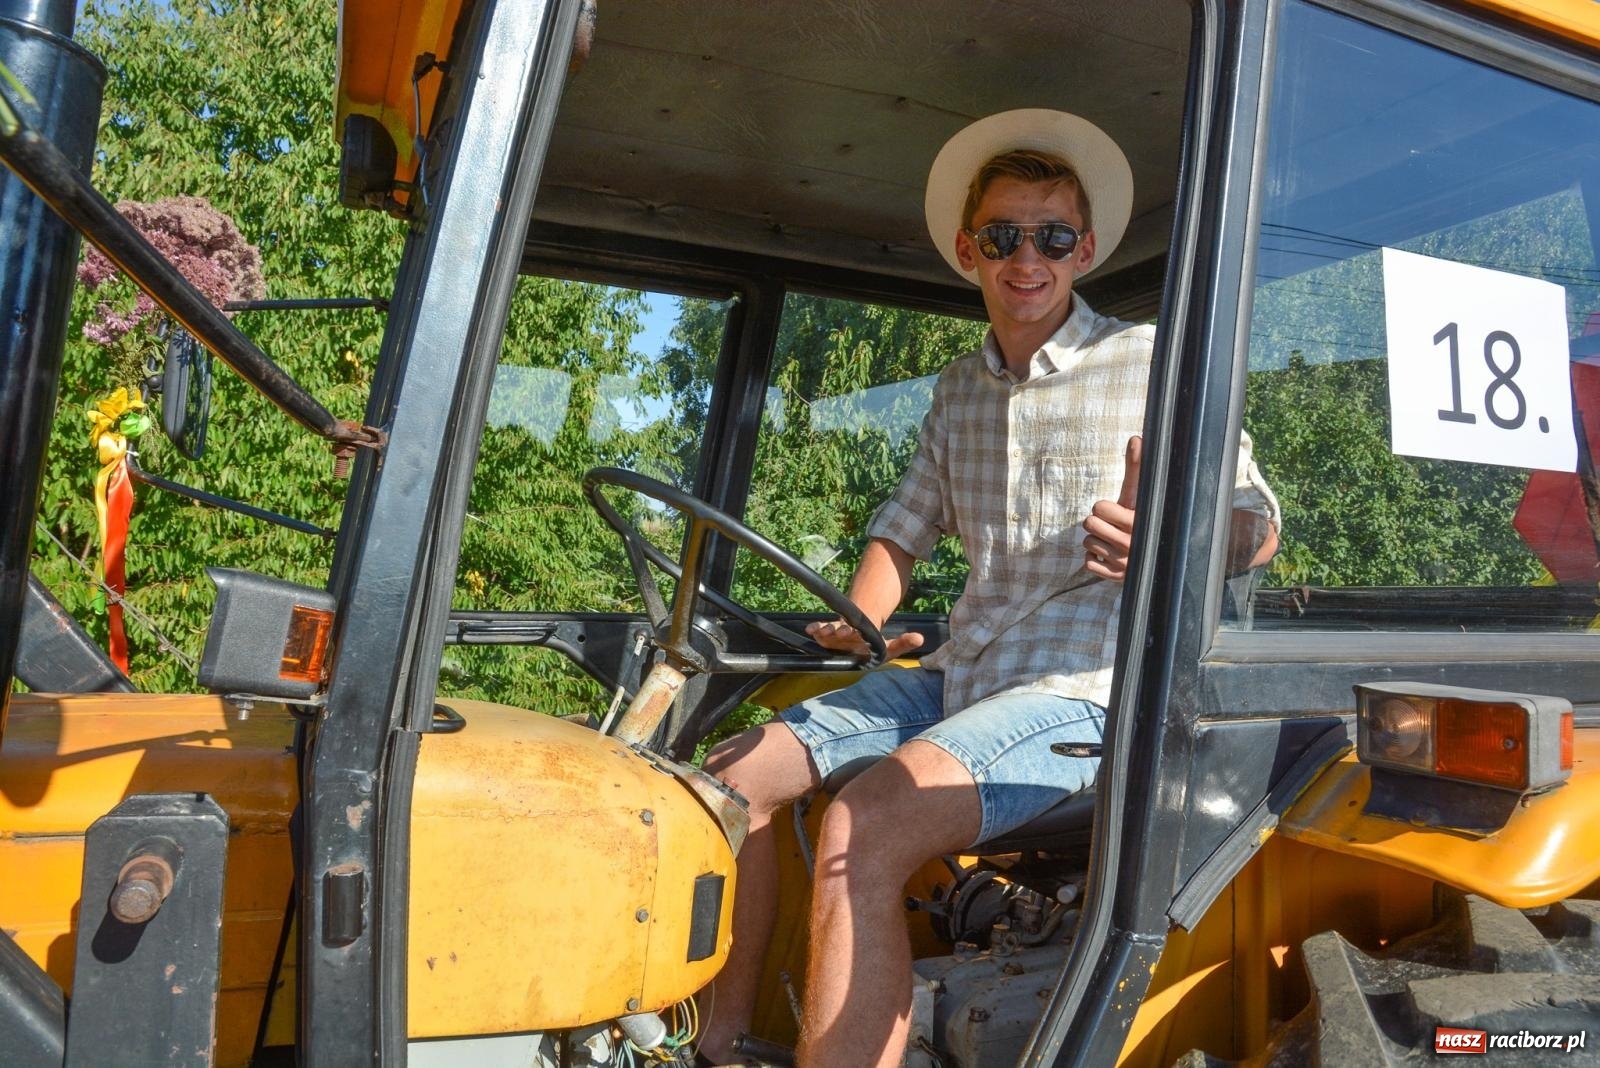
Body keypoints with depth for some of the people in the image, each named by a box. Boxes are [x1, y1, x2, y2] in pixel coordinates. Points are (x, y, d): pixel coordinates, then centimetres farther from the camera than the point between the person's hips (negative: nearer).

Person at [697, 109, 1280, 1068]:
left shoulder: (1151, 361, -3)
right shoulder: (960, 390, 15)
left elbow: (1256, 520, -6)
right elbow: (909, 522, 21)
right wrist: (858, 623, 2)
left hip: (1081, 686, -7)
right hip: (954, 673, 7)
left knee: (864, 828, -31)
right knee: (735, 776, -2)